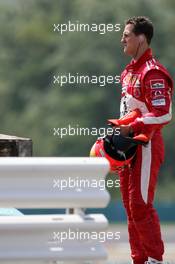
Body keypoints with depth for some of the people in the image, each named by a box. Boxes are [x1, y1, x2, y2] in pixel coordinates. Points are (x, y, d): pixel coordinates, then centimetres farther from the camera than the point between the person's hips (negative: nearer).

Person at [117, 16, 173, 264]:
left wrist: (131, 128, -20)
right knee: (130, 205, 10)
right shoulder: (129, 72, 17)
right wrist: (120, 132, 12)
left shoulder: (153, 72, -14)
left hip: (146, 144, -10)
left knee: (140, 204, -12)